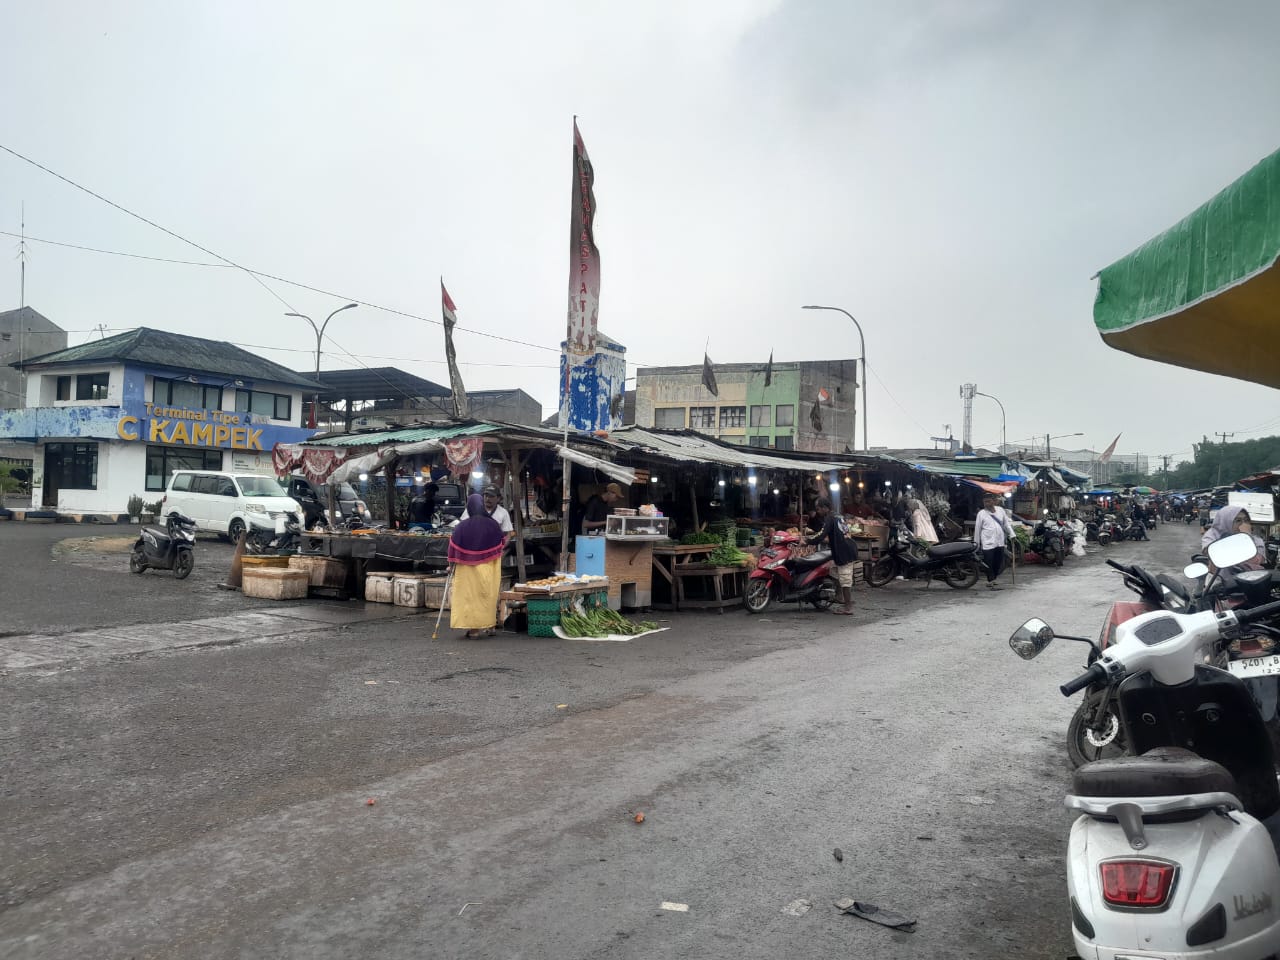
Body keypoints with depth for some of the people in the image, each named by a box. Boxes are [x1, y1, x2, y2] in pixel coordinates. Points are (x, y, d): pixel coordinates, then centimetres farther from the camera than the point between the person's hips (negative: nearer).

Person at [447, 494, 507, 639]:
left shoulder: (461, 527, -11)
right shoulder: (493, 524, -7)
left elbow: (454, 549, -6)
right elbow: (502, 544, 8)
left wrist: (452, 564, 6)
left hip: (467, 569, -1)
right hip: (488, 568, 1)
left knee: (470, 596, 7)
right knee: (487, 596, 13)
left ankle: (473, 629, 7)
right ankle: (488, 626, 20)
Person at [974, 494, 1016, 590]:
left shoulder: (1000, 510, 9)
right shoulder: (981, 513, -2)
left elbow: (1007, 524, 17)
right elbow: (977, 529, 1)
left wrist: (1012, 535, 9)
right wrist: (976, 544, 1)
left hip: (1000, 542, 4)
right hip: (988, 543, -4)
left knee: (999, 563, 8)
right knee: (989, 563, -4)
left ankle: (992, 580, 23)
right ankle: (991, 582, 5)